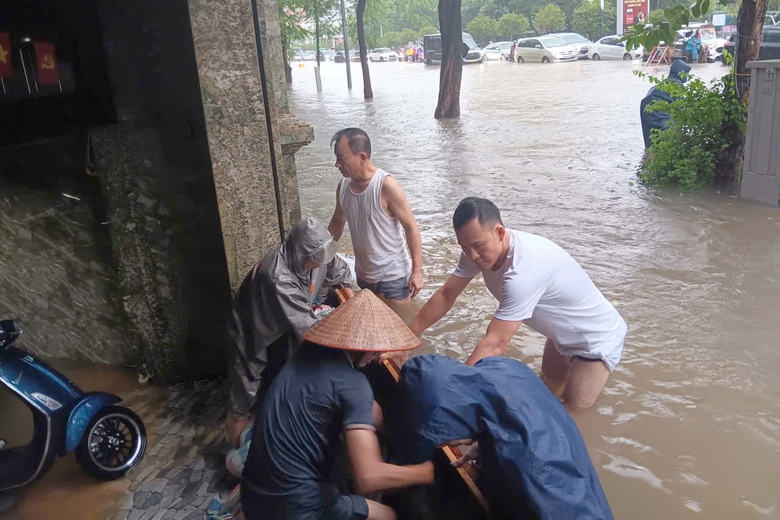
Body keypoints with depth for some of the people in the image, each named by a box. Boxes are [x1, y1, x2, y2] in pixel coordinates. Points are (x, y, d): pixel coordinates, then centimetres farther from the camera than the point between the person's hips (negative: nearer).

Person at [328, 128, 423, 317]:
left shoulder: (387, 186, -22)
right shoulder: (343, 186, -3)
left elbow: (411, 228, -18)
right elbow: (337, 222, 14)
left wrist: (417, 271, -19)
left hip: (393, 275, -6)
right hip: (363, 275, 6)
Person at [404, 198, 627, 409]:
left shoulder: (523, 269, -41)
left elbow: (495, 344, -42)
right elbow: (446, 294, -7)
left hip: (597, 337, -8)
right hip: (564, 333, 8)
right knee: (549, 388, 28)